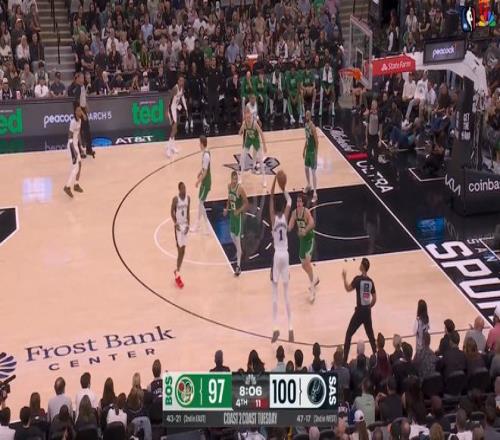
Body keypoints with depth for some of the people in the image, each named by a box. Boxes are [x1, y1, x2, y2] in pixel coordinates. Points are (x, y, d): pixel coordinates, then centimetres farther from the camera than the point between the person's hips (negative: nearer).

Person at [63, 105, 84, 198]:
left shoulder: (80, 120, 6)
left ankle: (76, 185, 28)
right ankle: (67, 187, -3)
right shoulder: (73, 122, -23)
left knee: (79, 165, 17)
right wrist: (73, 152, -25)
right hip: (72, 146, -9)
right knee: (75, 167, -8)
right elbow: (70, 137, -23)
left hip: (76, 145, 9)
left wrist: (80, 146, 21)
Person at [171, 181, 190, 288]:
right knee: (180, 250, -7)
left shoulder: (188, 198, 0)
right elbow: (172, 212, -6)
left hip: (185, 225, 5)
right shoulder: (175, 199, -15)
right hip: (178, 225, -5)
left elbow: (187, 212, 8)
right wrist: (175, 223, -16)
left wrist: (188, 225, -1)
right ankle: (177, 273, 2)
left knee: (183, 250, 10)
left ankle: (177, 271, 25)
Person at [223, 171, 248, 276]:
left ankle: (238, 266, -5)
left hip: (238, 215, -7)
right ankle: (239, 252, 51)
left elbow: (246, 203, -16)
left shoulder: (240, 189, -21)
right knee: (232, 236, 22)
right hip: (232, 213, 7)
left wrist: (239, 211, -27)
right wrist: (227, 208, 6)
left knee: (238, 239, -7)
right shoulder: (229, 186, 0)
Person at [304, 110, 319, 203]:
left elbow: (317, 141, -20)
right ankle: (309, 185, 44)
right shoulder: (306, 125, 6)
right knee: (306, 168, 22)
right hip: (307, 150, 9)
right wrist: (304, 149, 20)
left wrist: (316, 154, -21)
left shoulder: (312, 127, -22)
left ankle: (315, 194, -8)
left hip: (312, 151, -9)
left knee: (313, 172, -9)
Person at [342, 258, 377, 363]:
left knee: (348, 334, 2)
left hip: (359, 311, -5)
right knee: (370, 335, 21)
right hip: (368, 311, 5)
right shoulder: (370, 281, 4)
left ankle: (345, 359, -1)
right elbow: (374, 299, 8)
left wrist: (344, 277, -5)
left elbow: (348, 289, -17)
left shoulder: (358, 279, -13)